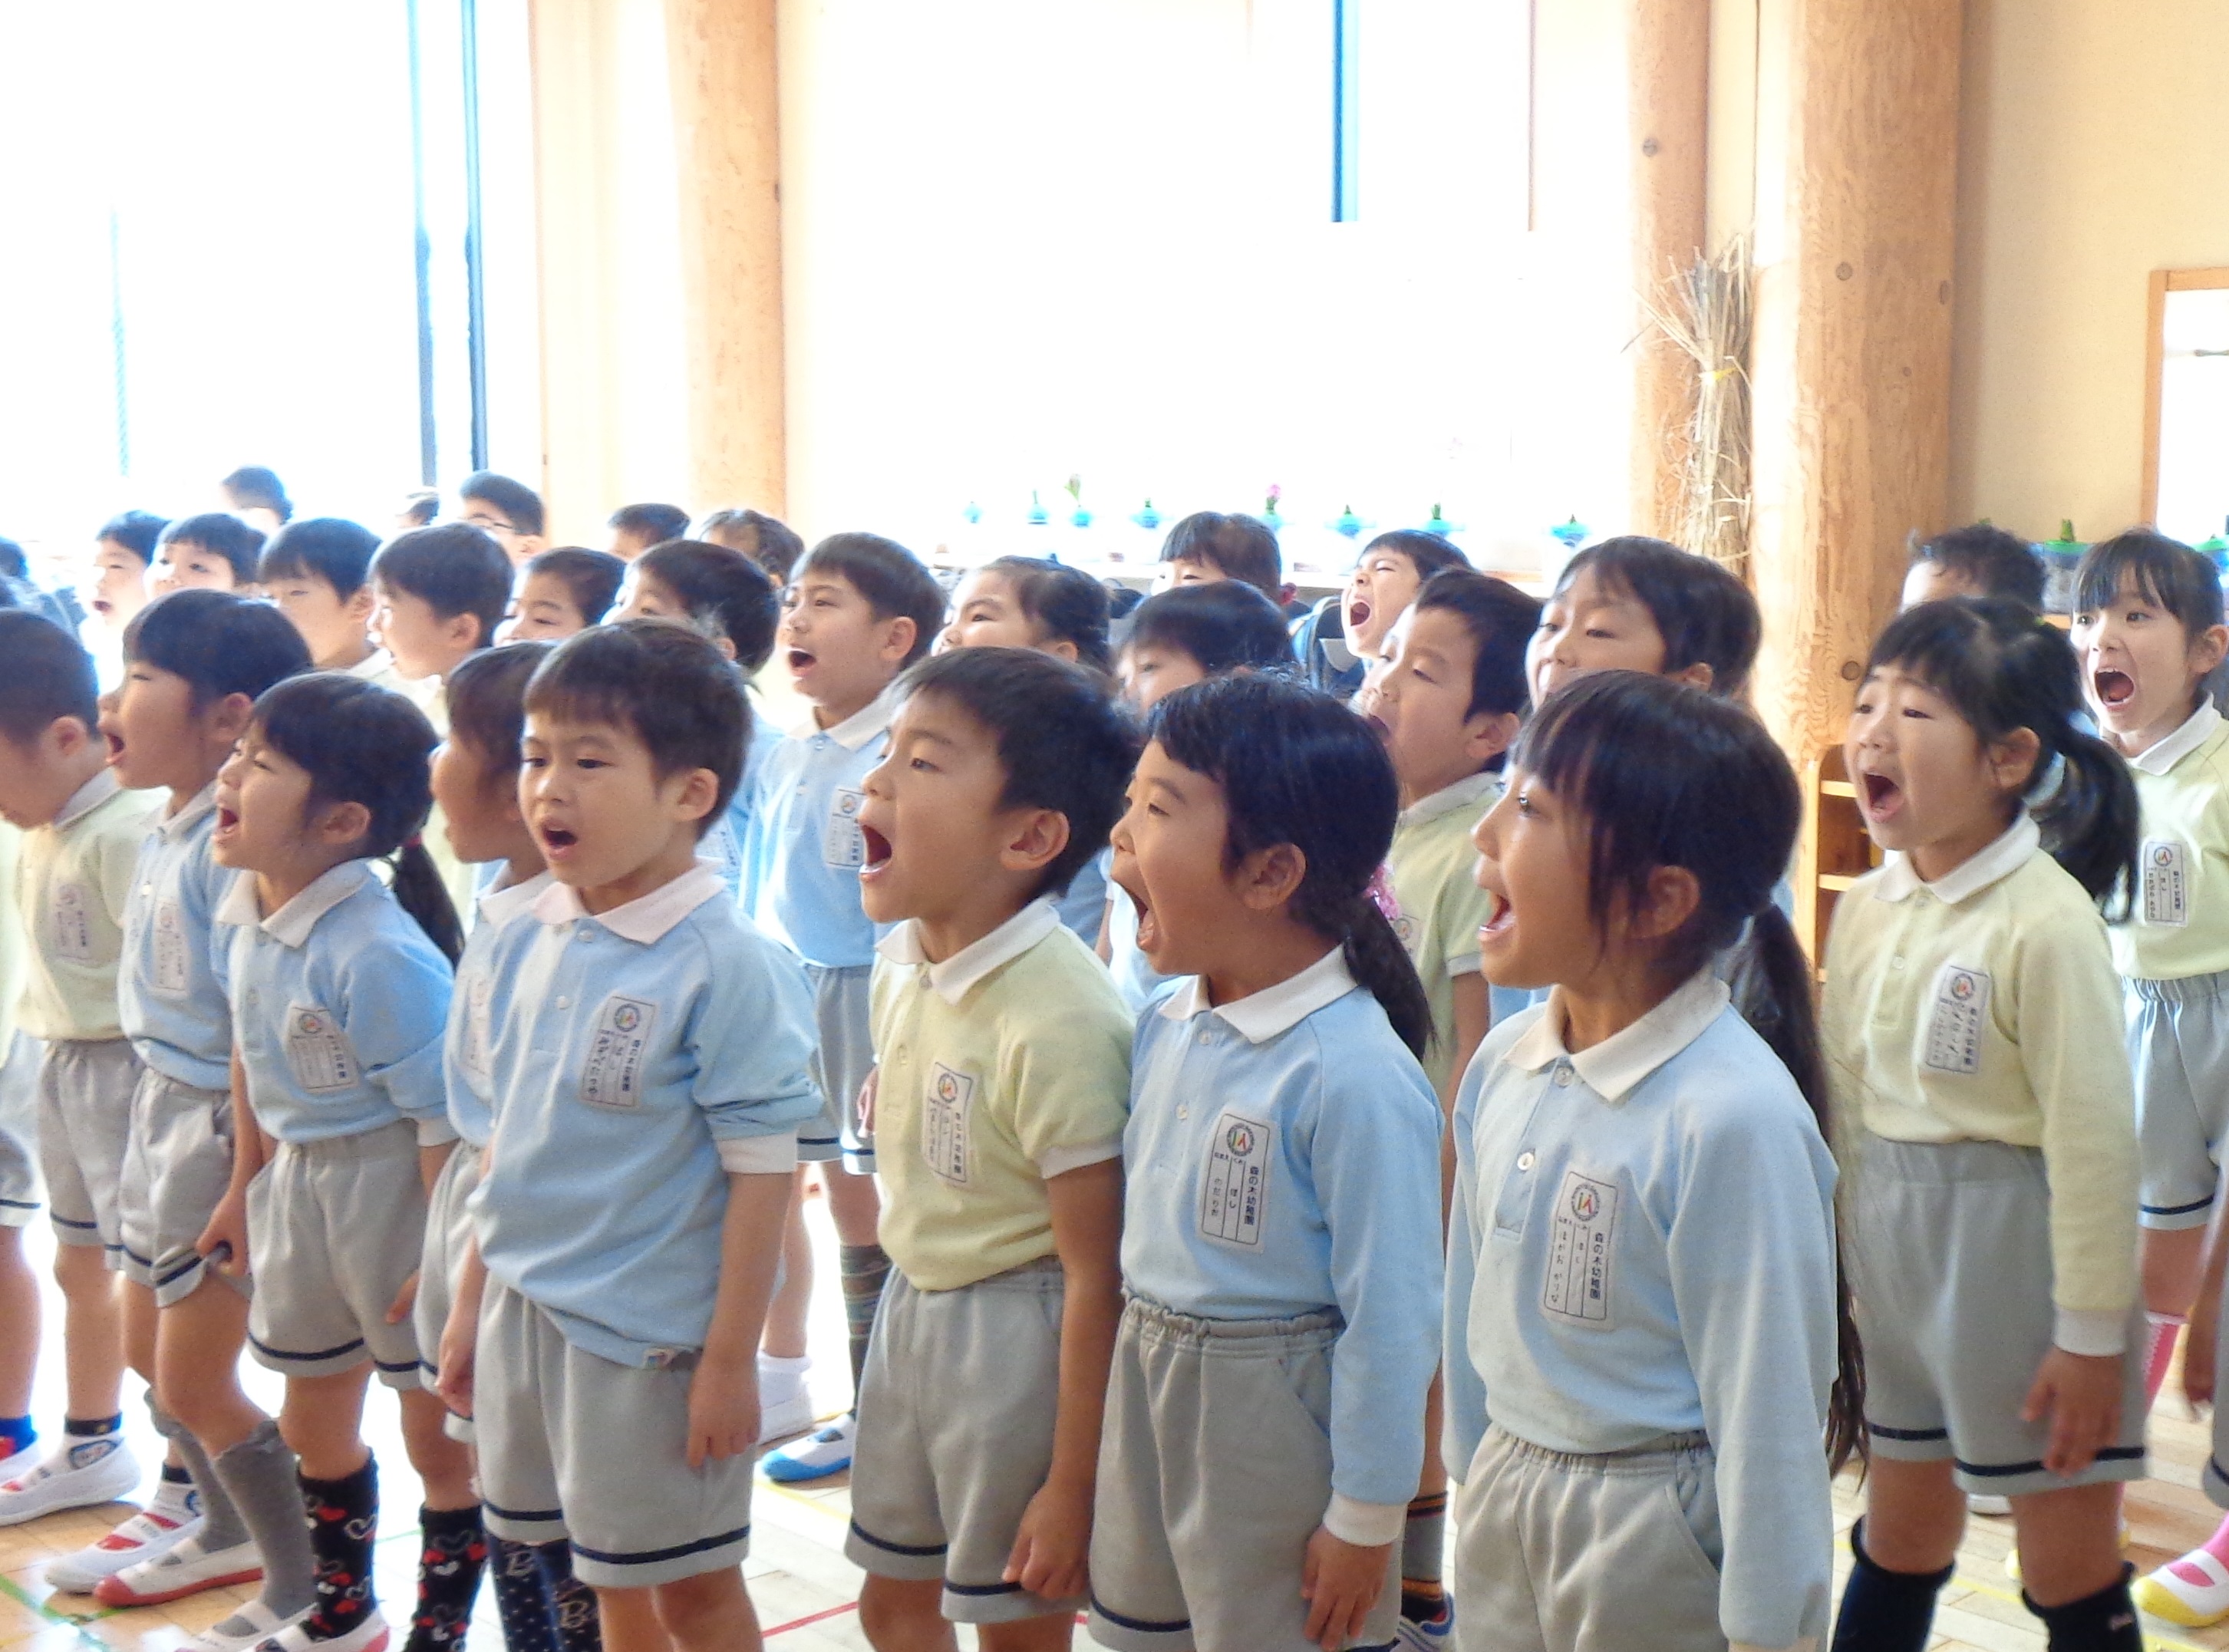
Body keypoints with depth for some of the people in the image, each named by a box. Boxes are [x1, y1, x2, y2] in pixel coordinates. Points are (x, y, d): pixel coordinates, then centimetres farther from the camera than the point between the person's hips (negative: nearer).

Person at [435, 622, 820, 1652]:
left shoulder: (728, 968, -18)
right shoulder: (531, 942, 3)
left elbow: (760, 1175, -16)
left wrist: (730, 1362, -15)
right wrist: (471, 1302, 15)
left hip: (651, 1336, -6)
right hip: (523, 1315, 7)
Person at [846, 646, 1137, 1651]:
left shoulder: (1059, 1020, -26)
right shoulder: (901, 964, -1)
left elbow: (1096, 1274, -22)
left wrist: (1071, 1487, -18)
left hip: (1018, 1334, -8)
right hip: (910, 1308, 8)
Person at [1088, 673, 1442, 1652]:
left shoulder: (1354, 1076, -24)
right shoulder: (1165, 1028, 0)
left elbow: (1389, 1317, -19)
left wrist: (1366, 1519, -13)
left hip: (1273, 1415, -7)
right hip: (1144, 1389, 7)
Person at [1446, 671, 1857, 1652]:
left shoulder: (1735, 1118, -24)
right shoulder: (1503, 1065, -3)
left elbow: (1769, 1411, -18)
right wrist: (1478, 1476, 14)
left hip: (1657, 1539, -6)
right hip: (1502, 1513, 6)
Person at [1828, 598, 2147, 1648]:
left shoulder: (2047, 920, -19)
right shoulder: (1866, 909, 2)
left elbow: (2093, 1136, -17)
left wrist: (2092, 1336, -14)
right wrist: (1847, 1268, 12)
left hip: (2016, 1243, -6)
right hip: (1891, 1244, 6)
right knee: (1898, 1544, 19)